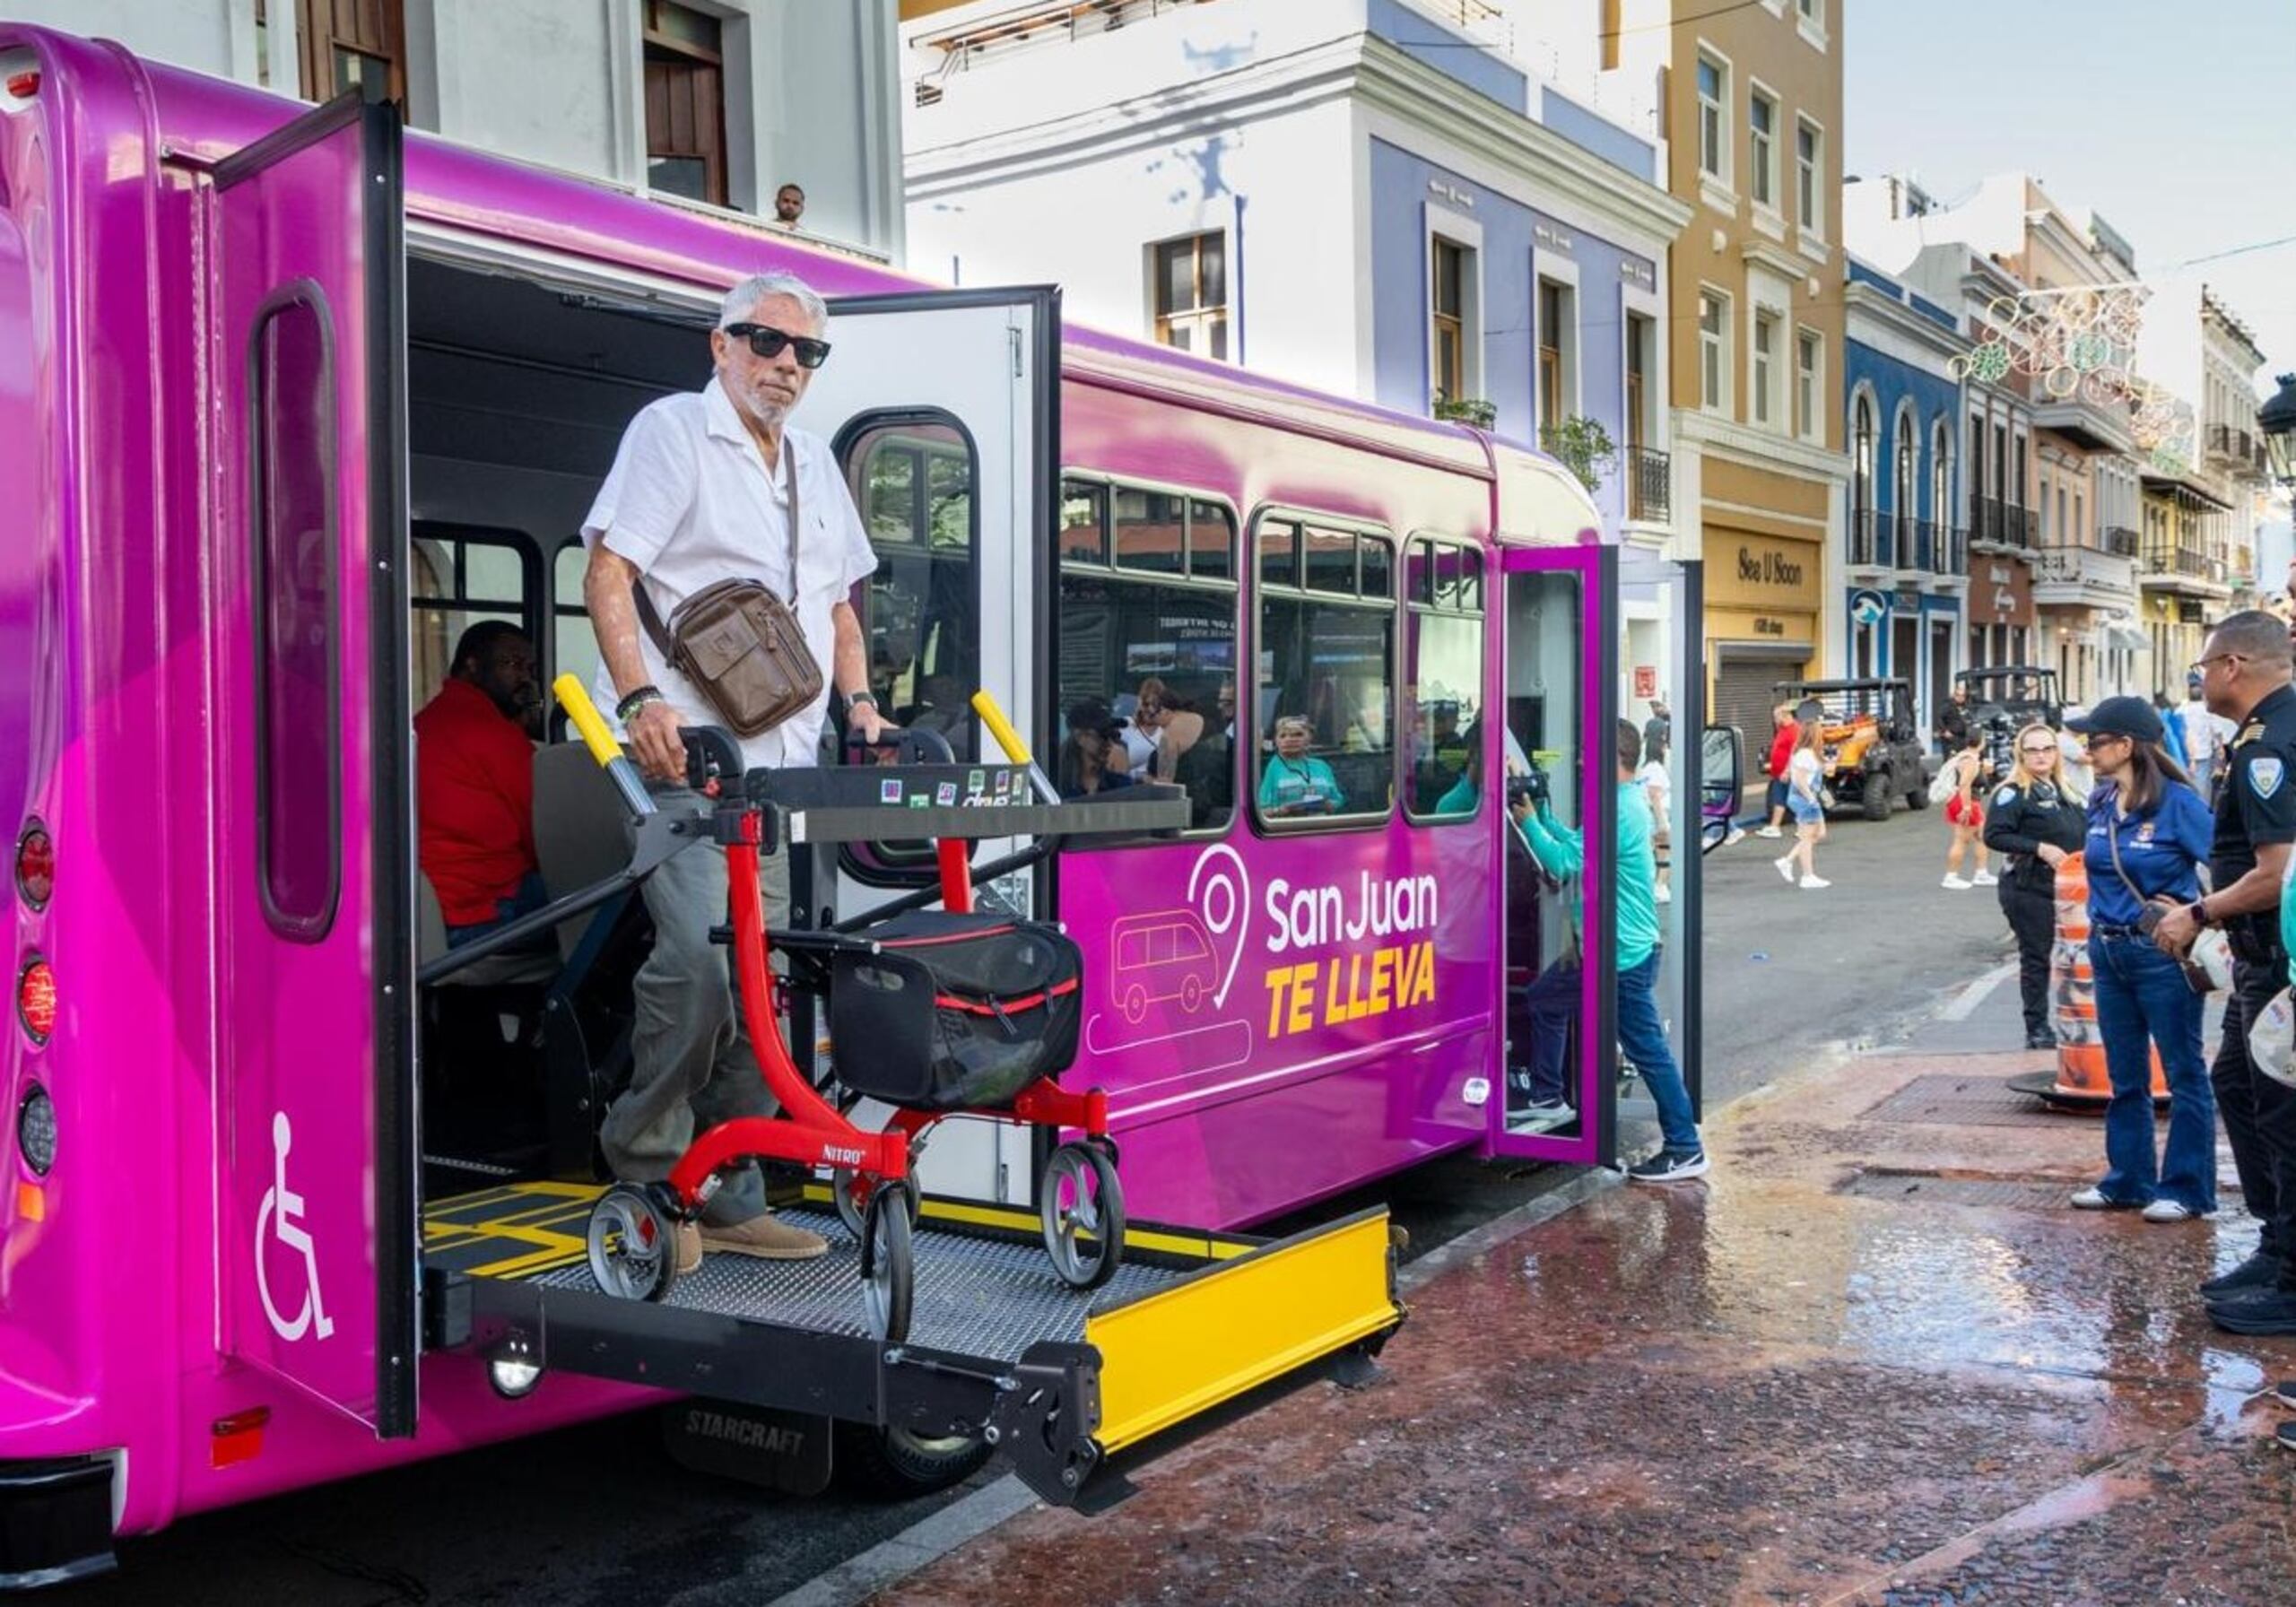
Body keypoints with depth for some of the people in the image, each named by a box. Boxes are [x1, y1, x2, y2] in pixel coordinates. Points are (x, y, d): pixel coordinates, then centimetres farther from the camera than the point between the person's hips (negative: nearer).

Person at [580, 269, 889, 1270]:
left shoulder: (814, 463, 22)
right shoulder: (673, 429, 0)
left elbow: (837, 600, 29)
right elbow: (607, 569, -11)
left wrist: (858, 701, 14)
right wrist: (641, 697, -24)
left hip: (781, 764, 7)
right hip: (684, 749, -7)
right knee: (700, 960, -17)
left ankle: (728, 1197, 15)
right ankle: (646, 1180, 0)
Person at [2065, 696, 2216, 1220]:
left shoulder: (2177, 802, -15)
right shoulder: (2100, 803, 5)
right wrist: (2101, 924, 10)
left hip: (2162, 954, -7)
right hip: (2108, 951, 7)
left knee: (2184, 1074, 5)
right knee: (2124, 1076, 14)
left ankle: (2187, 1189, 13)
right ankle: (2128, 1180, 24)